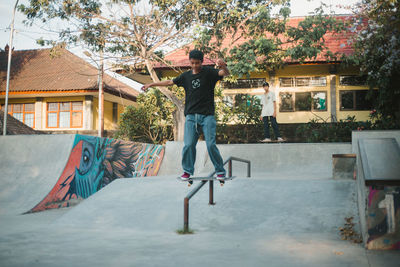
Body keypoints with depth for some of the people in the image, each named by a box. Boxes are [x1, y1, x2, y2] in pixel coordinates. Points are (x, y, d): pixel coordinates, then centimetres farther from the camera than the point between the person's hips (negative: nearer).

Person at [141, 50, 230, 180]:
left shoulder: (208, 72, 1)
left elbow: (226, 73, -14)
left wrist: (223, 66, -38)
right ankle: (187, 171, 11)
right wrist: (151, 84, 28)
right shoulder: (186, 76, 13)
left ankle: (220, 170, 7)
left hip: (207, 115, -3)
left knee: (211, 144, -7)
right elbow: (170, 82, 24)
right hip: (191, 115, 3)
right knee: (188, 144, -3)